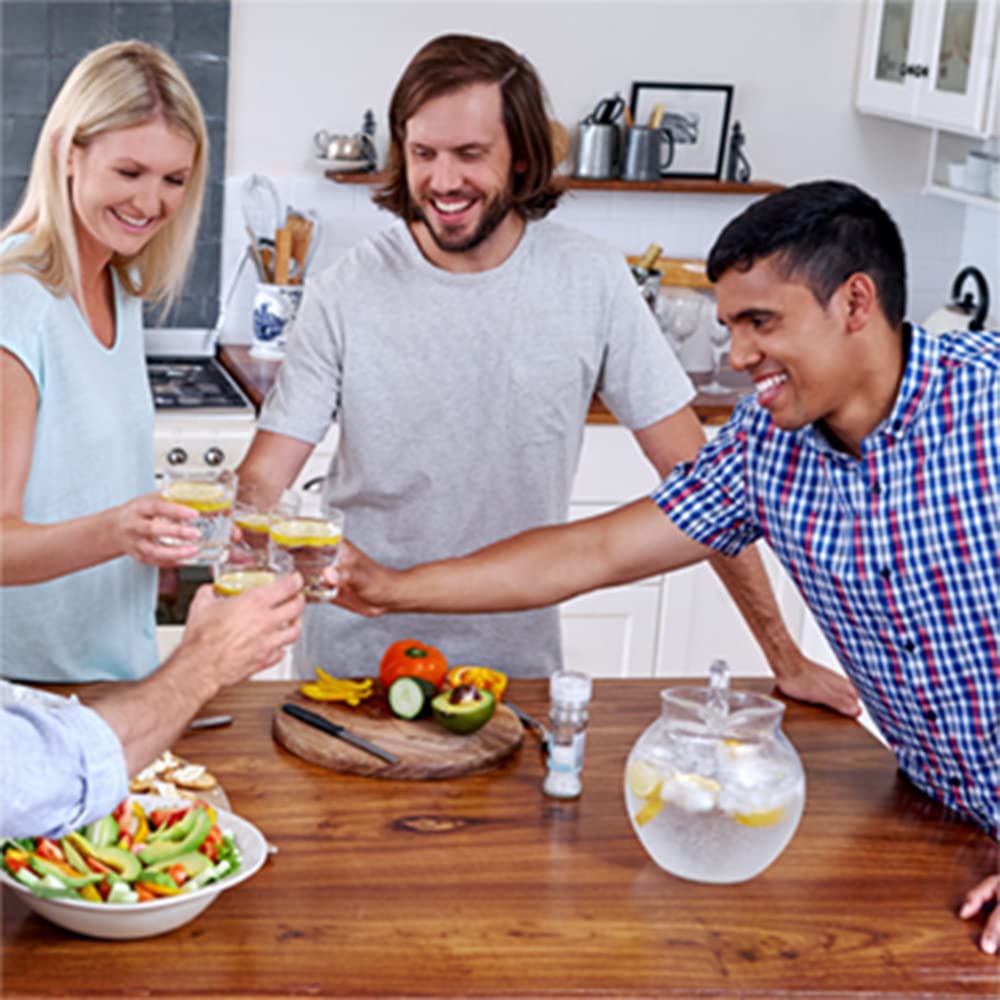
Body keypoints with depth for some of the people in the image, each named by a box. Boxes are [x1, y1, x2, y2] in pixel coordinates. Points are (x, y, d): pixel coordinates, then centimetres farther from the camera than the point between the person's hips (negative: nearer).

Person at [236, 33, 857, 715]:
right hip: (355, 659, 0)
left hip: (516, 657, 0)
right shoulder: (347, 294, -9)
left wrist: (785, 657, -7)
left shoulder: (591, 281, -8)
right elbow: (263, 479, -11)